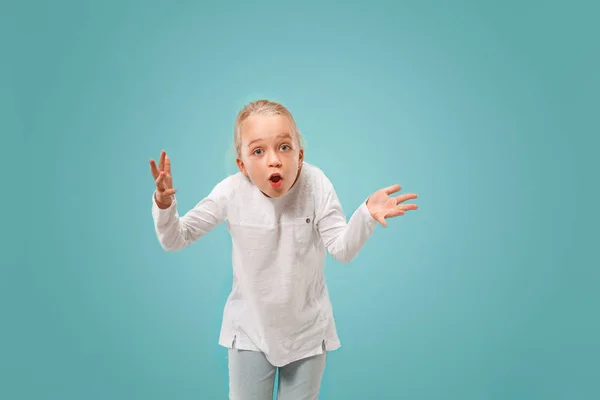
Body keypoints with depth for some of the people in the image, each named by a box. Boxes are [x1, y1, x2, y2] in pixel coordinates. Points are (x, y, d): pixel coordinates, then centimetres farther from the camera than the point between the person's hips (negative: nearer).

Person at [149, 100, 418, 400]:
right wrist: (164, 204, -31)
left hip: (307, 330, 0)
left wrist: (366, 214, -39)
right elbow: (175, 240, -11)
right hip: (250, 329, 0)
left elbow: (342, 250, -21)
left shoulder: (316, 184, -20)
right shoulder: (231, 193, -19)